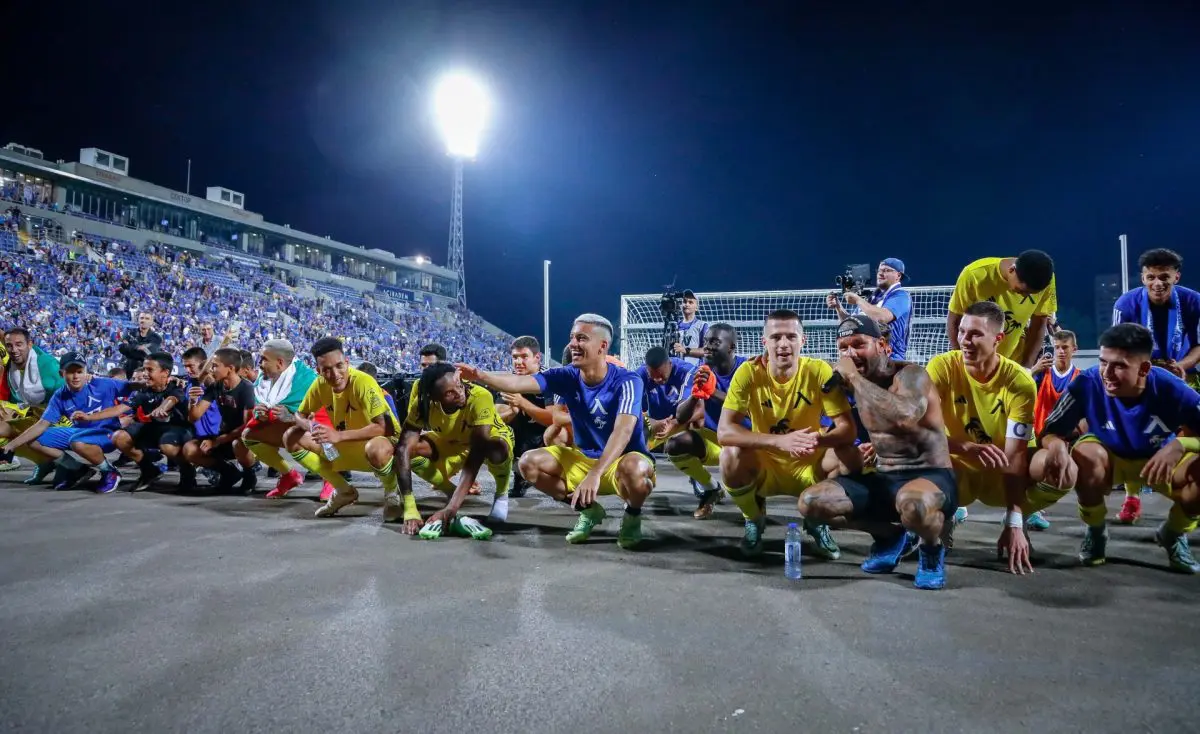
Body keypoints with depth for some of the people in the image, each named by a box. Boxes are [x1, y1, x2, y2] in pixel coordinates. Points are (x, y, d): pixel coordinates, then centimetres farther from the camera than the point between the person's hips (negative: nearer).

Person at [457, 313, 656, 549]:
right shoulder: (567, 376, -8)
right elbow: (520, 383, -22)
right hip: (584, 458, 6)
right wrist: (481, 376, -41)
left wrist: (595, 473, -49)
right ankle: (589, 510, 8)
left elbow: (623, 430, -37)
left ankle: (632, 516, -4)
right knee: (530, 463, -11)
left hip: (623, 461, -5)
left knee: (633, 469, -40)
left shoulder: (626, 381, -22)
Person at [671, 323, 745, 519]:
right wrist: (695, 394, -37)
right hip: (715, 437, 4)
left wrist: (714, 392, -42)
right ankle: (711, 489, 4)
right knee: (674, 445, -23)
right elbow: (680, 418, -15)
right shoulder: (698, 373, -8)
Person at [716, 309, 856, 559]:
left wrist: (817, 440, -43)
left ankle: (817, 520, 4)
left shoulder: (819, 371, -16)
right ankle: (754, 520, 2)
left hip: (808, 467, 1)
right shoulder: (749, 372, -18)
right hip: (763, 466, -1)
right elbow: (724, 431, -26)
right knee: (730, 455, -31)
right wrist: (779, 441, -41)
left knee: (849, 456, -27)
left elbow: (848, 429, -19)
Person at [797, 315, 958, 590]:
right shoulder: (858, 385, 6)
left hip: (931, 477, -7)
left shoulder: (910, 374, -15)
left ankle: (932, 549, -4)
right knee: (810, 502, -8)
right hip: (883, 480, 7)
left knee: (913, 503, -43)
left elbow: (904, 416, -38)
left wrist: (854, 377, -30)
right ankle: (892, 535, 13)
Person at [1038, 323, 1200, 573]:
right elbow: (1049, 432, -25)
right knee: (1085, 455, -35)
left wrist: (1179, 445, -45)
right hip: (1107, 456, -1)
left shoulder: (1171, 389, -29)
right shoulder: (1087, 383, -31)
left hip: (1160, 459, 1)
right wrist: (1057, 446, -50)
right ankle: (1095, 532, -4)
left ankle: (1173, 534, 7)